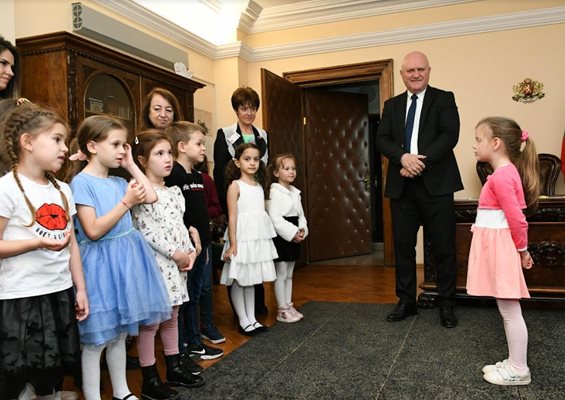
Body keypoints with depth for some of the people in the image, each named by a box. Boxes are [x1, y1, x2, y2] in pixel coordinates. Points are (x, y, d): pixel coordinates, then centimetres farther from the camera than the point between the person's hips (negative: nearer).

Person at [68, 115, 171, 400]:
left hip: (125, 260, 7)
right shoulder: (81, 182, -12)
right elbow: (94, 231, -19)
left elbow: (151, 197, 7)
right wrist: (126, 202, -18)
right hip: (100, 264, -7)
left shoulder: (118, 182, 9)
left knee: (120, 333, 18)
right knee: (96, 340, 3)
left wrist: (131, 165, 7)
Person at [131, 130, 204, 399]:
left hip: (177, 263, 8)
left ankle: (174, 369, 30)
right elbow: (145, 230, -17)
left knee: (171, 317, 17)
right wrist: (175, 253, -17)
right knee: (150, 321, 1)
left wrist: (190, 252, 0)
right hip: (154, 262, -8)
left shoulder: (174, 191, 12)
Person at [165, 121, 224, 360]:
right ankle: (179, 350, 16)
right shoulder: (173, 175, -13)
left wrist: (205, 245, 16)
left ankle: (194, 343, 30)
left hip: (200, 245, 8)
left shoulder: (198, 177, 12)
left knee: (195, 297, 17)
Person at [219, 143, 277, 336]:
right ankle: (243, 322, 13)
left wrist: (266, 238, 12)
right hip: (242, 239, -6)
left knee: (251, 280, 14)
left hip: (259, 238, 6)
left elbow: (262, 213, 13)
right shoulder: (235, 185, -7)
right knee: (239, 281, 3)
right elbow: (232, 216, -11)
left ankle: (252, 319, 22)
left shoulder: (259, 186, 11)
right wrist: (233, 244, -15)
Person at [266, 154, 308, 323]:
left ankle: (289, 306, 25)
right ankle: (282, 311, 10)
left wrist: (302, 230, -4)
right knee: (281, 275, 1)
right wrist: (292, 233, -21)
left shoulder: (295, 192, 12)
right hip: (281, 237, -8)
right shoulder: (275, 192, -13)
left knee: (289, 275, 15)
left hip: (293, 237, 8)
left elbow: (300, 214, 14)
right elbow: (274, 218, -20)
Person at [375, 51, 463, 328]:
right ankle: (406, 302, 20)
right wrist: (404, 157, -16)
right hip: (401, 185, 3)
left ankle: (446, 304, 16)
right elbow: (382, 139, 3)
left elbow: (450, 135, -8)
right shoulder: (392, 105, 15)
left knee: (443, 246, 2)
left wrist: (421, 162, -18)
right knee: (403, 245, 8)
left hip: (435, 183, -3)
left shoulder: (444, 99, 5)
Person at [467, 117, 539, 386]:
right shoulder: (507, 172, 13)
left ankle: (519, 370, 12)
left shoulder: (501, 176, -19)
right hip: (496, 248, 10)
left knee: (510, 311, 0)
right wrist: (521, 249, 21)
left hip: (501, 250, -10)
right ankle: (514, 363, 27)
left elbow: (516, 218, -20)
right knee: (507, 310, 16)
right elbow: (514, 216, 18)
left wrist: (522, 250, -7)